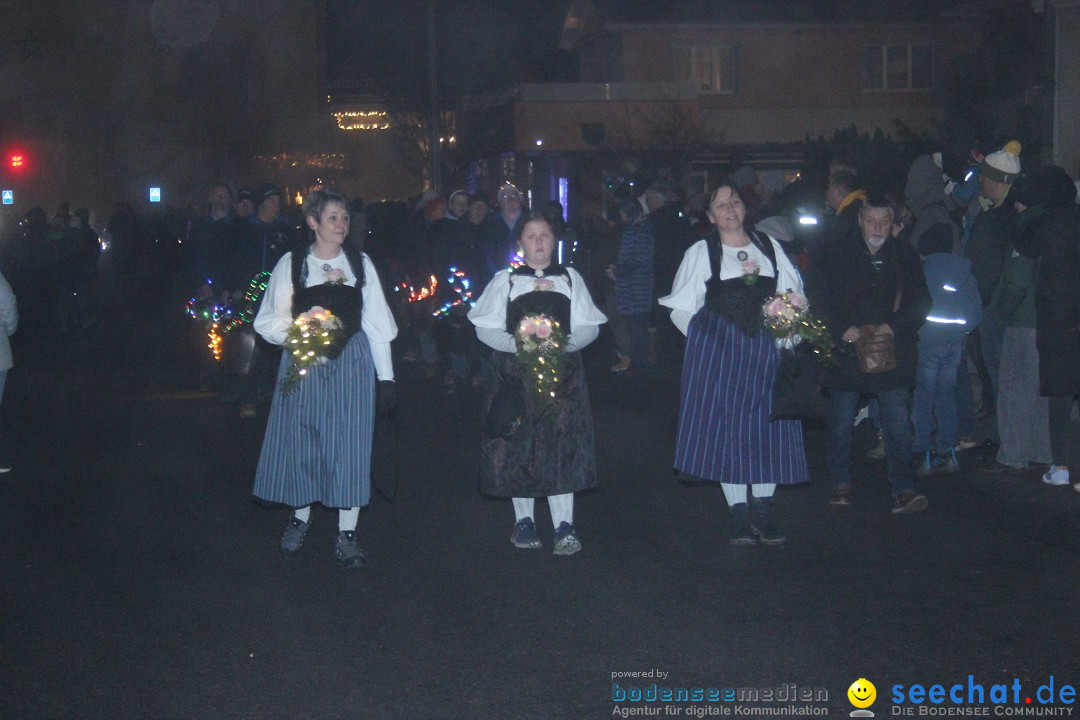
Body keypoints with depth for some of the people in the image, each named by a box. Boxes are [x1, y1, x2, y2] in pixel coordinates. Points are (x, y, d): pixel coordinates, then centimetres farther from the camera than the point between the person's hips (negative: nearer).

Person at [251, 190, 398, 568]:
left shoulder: (360, 263, 5)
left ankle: (346, 533, 8)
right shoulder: (291, 264, 2)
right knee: (301, 439, 5)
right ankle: (300, 517, 26)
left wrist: (386, 375, 1)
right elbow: (268, 322, 4)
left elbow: (377, 322, 4)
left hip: (352, 363, 0)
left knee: (348, 441, -1)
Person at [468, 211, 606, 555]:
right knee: (519, 446, 2)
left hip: (562, 369, 1)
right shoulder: (505, 280, 6)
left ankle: (564, 526, -6)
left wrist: (566, 343, -14)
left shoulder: (571, 278, 11)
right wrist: (516, 344, -16)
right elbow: (485, 328, 1)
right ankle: (524, 521, 15)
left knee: (562, 445, -7)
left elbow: (589, 326, 6)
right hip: (514, 370, 0)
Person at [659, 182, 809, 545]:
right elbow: (680, 309, 6)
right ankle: (739, 512, 7)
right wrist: (707, 339, -5)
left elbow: (794, 297, 16)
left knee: (768, 425, 1)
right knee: (726, 425, -2)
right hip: (719, 349, -2)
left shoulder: (769, 246, 12)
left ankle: (764, 510, 11)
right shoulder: (700, 253, 5)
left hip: (767, 349, 2)